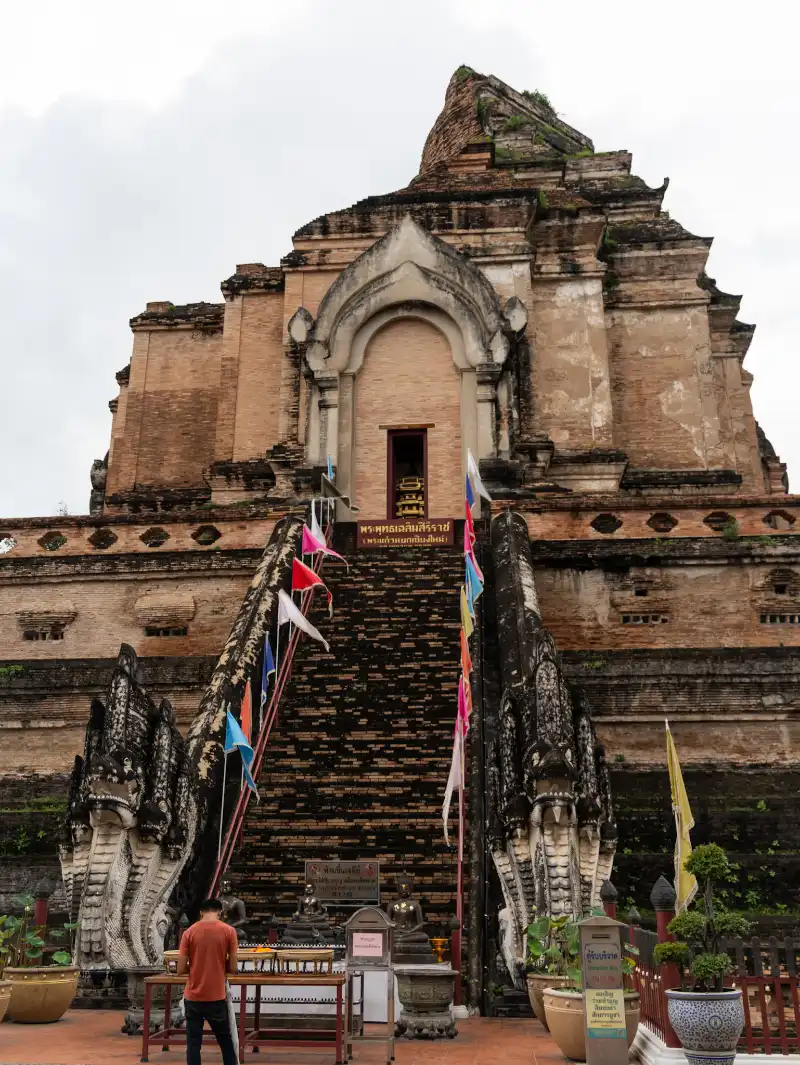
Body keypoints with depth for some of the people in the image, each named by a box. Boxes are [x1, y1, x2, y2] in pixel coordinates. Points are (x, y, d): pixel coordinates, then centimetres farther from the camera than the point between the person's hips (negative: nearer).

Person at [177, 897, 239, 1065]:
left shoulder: (189, 932, -2)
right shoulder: (228, 931, -5)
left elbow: (180, 970, -3)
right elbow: (233, 968, -4)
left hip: (193, 997, 1)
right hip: (216, 997, -1)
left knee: (193, 1044, 9)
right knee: (226, 1041, 15)